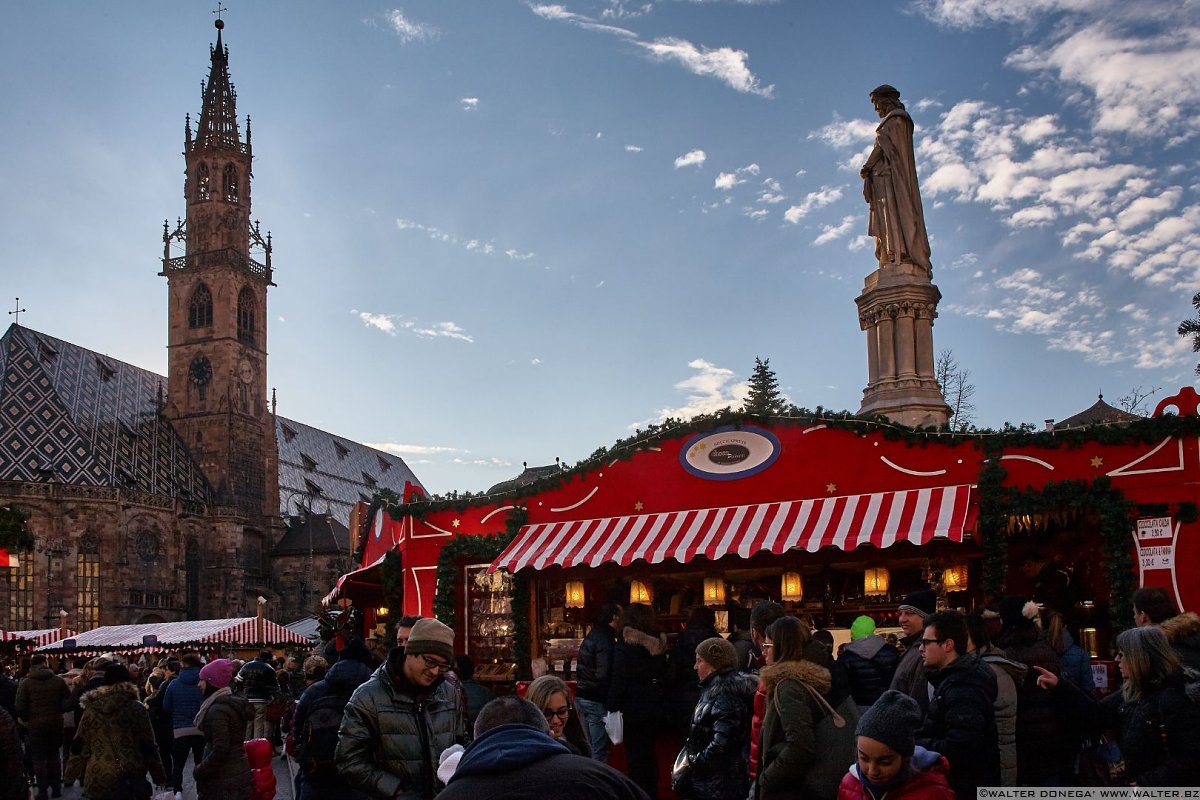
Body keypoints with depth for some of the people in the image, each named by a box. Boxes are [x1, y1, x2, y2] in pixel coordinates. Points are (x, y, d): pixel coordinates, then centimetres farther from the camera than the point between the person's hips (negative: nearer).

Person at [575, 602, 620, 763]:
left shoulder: (590, 636, 13)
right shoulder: (605, 639, -16)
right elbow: (604, 674, -22)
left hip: (581, 697, 9)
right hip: (597, 700, -9)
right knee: (600, 751, -5)